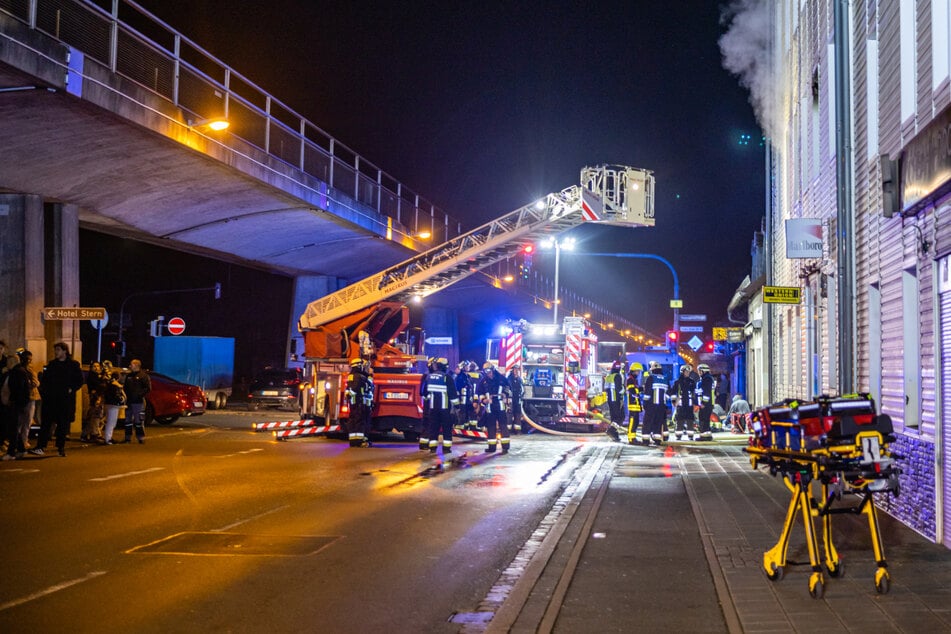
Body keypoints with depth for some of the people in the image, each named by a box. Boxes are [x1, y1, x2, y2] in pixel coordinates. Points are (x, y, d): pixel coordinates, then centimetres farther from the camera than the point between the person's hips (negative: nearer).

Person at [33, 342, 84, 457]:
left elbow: (80, 381, 1)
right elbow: (45, 379, 17)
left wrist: (71, 389, -10)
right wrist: (44, 390, 1)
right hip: (51, 398, 3)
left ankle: (61, 447, 11)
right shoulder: (51, 364, 11)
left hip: (66, 399, -3)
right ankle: (41, 447, -5)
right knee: (46, 422, -3)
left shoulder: (73, 365, 0)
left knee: (63, 424, 2)